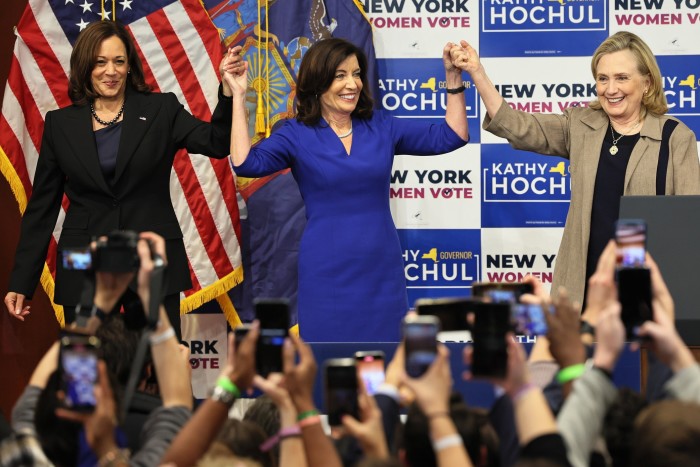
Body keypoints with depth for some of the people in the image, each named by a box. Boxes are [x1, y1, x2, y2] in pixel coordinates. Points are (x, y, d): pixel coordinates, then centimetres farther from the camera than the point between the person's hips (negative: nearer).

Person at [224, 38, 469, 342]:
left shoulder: (382, 128, 6)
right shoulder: (297, 135, -1)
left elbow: (451, 136, 5)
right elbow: (246, 164, -16)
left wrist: (453, 77, -4)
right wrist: (239, 96, -16)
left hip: (381, 270, 2)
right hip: (326, 274, -2)